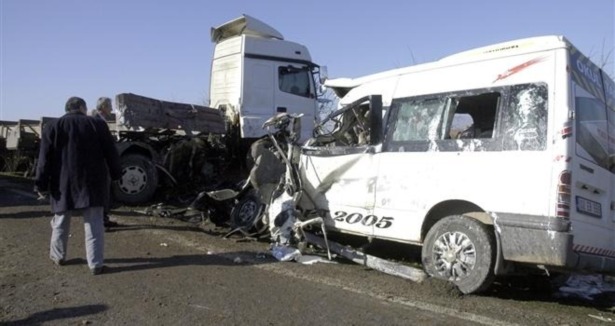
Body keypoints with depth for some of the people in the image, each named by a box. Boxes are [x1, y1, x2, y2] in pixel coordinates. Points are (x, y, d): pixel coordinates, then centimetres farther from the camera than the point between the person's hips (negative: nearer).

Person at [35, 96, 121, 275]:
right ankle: (96, 263, 0)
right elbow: (111, 153, 2)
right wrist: (116, 174, 11)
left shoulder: (52, 127, 5)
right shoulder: (97, 124, 2)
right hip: (92, 182, -2)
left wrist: (42, 185, 2)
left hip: (63, 184, 2)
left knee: (61, 222, 19)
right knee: (94, 224, 0)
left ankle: (58, 255, 35)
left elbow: (44, 159, 0)